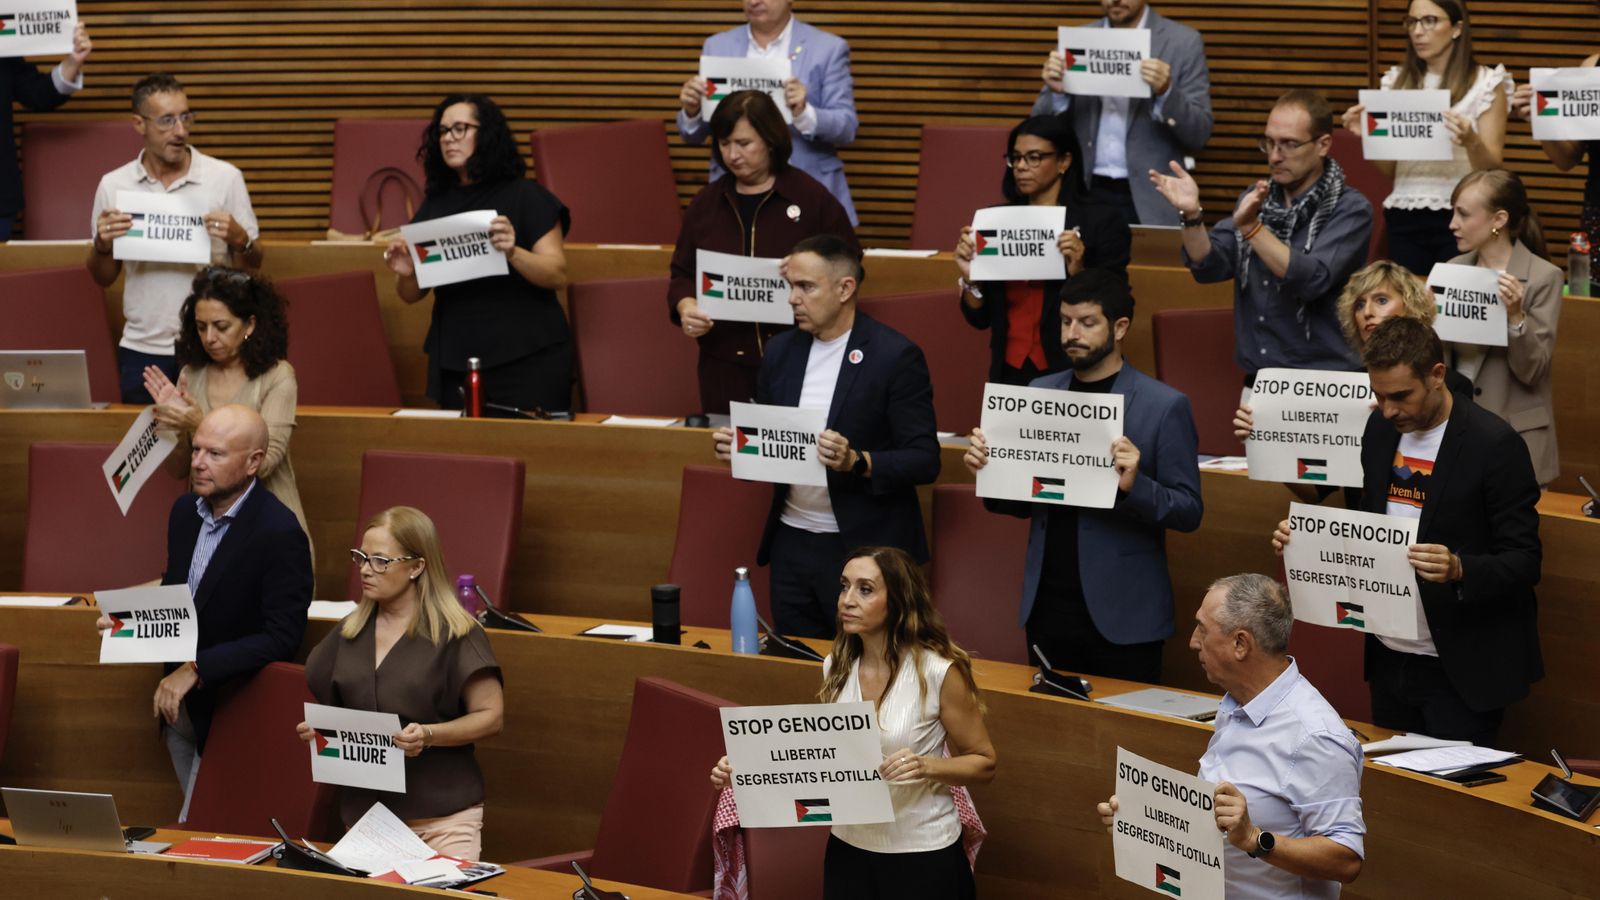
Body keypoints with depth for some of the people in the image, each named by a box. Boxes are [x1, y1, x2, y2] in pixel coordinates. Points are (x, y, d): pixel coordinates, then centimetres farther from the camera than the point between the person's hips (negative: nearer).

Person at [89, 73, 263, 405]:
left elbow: (252, 266, 4)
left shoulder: (225, 178, -1)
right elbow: (103, 278, 10)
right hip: (142, 349, 1)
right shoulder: (113, 186, 3)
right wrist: (102, 245, -10)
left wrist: (239, 240, -17)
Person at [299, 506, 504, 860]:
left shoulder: (456, 633, -6)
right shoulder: (349, 633, 12)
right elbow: (333, 709, 23)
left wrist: (429, 735, -22)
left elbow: (491, 716, -8)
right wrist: (315, 730, 1)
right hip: (363, 811, 5)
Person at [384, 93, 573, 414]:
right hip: (455, 365, 4)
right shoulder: (435, 204, 11)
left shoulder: (525, 196, -2)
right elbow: (412, 295, 13)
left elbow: (558, 276, -10)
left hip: (526, 363, -4)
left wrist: (513, 253, -27)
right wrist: (405, 273, -9)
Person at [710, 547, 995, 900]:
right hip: (848, 848, 5)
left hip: (922, 855, -5)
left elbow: (983, 763, -8)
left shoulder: (938, 671, -17)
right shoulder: (837, 666, -1)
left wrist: (927, 766, -26)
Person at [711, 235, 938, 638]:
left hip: (864, 548, -5)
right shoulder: (781, 350, 7)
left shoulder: (895, 356, -10)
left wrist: (857, 462, -27)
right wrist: (739, 448, -5)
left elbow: (925, 461, -13)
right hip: (792, 544, 6)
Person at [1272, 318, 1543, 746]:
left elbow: (1524, 562, -15)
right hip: (1389, 658, 7)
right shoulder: (1380, 428, 5)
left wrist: (1459, 568, -33)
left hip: (1461, 671, -7)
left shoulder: (1494, 443, -15)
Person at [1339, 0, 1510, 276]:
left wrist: (1471, 141, -26)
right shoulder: (1398, 82, 8)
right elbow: (1387, 169, 12)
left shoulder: (1486, 84, -2)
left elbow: (1492, 169, -7)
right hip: (1405, 221, 3)